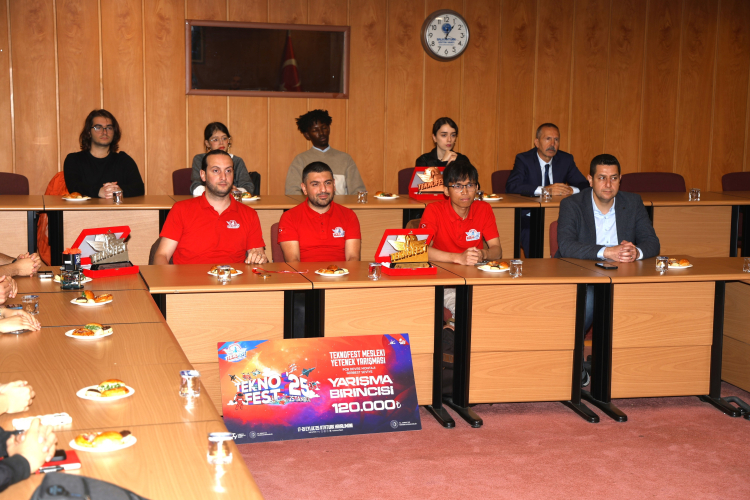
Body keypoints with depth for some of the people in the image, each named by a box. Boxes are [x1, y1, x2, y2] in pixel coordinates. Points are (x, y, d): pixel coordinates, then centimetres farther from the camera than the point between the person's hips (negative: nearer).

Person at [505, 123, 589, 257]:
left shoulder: (566, 159, 9)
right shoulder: (524, 159, -2)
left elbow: (585, 185, 7)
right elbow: (511, 186, -19)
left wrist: (571, 190, -18)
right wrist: (544, 190, -28)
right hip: (529, 219, -3)